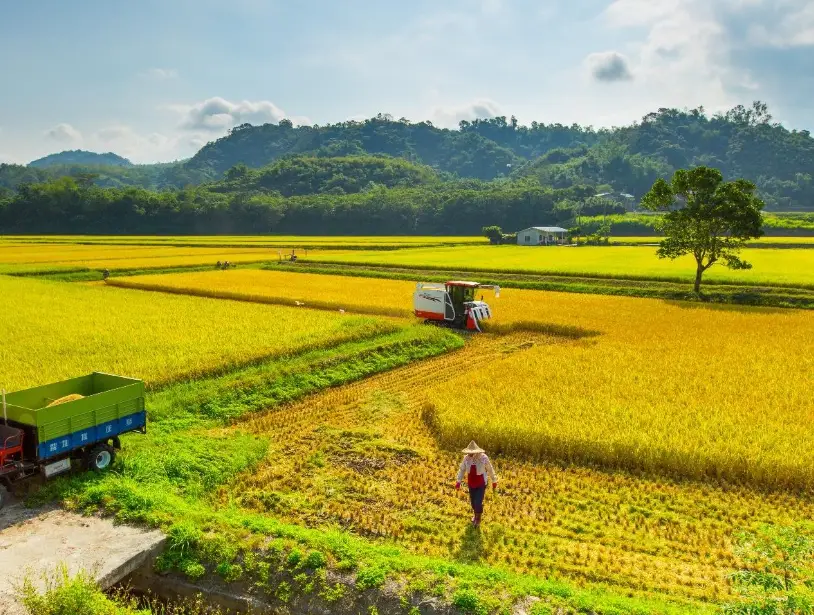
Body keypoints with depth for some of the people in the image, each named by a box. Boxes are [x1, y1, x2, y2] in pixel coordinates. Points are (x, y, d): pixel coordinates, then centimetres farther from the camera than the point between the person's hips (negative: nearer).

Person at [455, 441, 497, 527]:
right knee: (473, 502, 18)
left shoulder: (483, 458, -25)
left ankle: (478, 518, 25)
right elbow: (462, 469, -4)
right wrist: (458, 482, -10)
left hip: (481, 484, -4)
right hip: (471, 484, 4)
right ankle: (476, 515, 48)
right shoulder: (467, 458, -16)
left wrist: (494, 481, 1)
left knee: (478, 502, -5)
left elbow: (490, 470, -10)